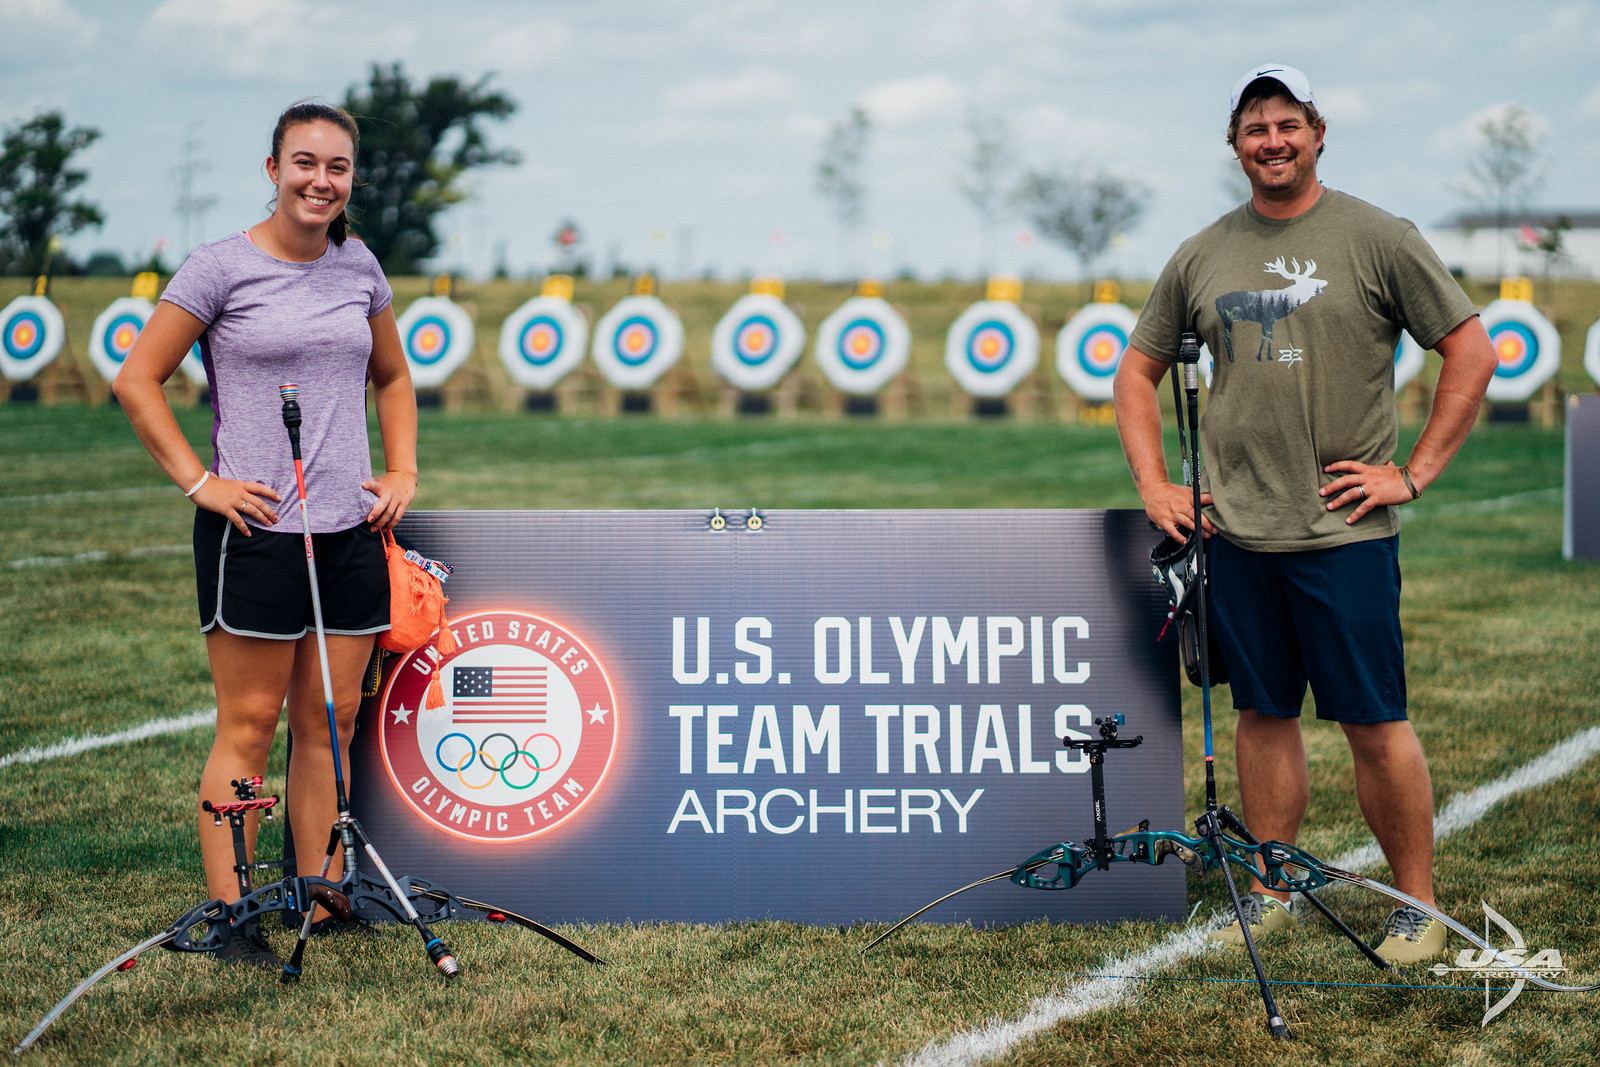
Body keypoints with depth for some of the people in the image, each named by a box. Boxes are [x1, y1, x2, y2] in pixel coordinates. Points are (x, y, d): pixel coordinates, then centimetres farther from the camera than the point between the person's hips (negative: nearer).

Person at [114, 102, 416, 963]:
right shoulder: (222, 268, -6)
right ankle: (227, 910, 3)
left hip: (350, 529, 5)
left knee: (331, 722, 8)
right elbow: (137, 382, -4)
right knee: (249, 724, -3)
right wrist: (199, 480, -9)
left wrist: (403, 471, 12)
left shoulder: (360, 268, 10)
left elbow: (393, 379, 25)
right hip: (256, 529, -5)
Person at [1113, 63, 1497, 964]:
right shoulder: (1202, 257, 9)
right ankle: (1271, 894, 21)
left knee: (1376, 723, -3)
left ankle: (1419, 904, 9)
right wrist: (1154, 483, 8)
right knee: (1264, 714, 11)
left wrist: (1415, 473, -7)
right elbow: (1139, 368, 19)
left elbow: (1472, 351, -3)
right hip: (1236, 529, 4)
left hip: (1344, 529, -4)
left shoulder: (1378, 239, -3)